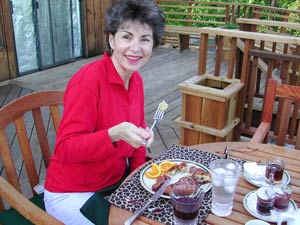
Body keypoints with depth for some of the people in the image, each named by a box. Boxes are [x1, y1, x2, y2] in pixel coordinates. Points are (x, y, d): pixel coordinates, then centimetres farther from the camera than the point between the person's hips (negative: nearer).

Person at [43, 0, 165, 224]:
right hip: (71, 194, -7)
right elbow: (64, 150, -27)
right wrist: (114, 134, -42)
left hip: (117, 180, 7)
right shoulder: (87, 80, -26)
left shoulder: (136, 80, -2)